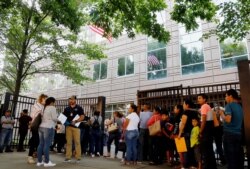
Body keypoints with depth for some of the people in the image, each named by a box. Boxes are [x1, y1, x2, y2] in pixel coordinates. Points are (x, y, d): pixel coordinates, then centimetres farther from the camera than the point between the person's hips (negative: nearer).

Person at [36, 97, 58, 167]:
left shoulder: (44, 108, 19)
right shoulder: (52, 108, -6)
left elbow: (42, 117, 20)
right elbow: (54, 118, -11)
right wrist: (57, 120, 10)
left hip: (41, 127, 8)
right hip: (48, 128, -8)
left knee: (41, 144, 8)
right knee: (47, 144, -6)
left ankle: (39, 161, 12)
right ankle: (46, 162, -3)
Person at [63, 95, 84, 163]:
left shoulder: (79, 108, 3)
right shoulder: (66, 109, 14)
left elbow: (82, 117, -4)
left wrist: (75, 121, -17)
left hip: (76, 126, -3)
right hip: (68, 126, 3)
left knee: (77, 142, -3)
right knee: (68, 142, 4)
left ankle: (78, 157, 3)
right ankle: (68, 157, 11)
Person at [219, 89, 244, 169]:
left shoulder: (229, 105, -8)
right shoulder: (240, 107, 14)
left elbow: (228, 119, -20)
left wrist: (222, 113, -3)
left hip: (229, 134, -7)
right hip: (239, 134, 7)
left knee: (230, 157, -1)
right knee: (238, 157, 11)